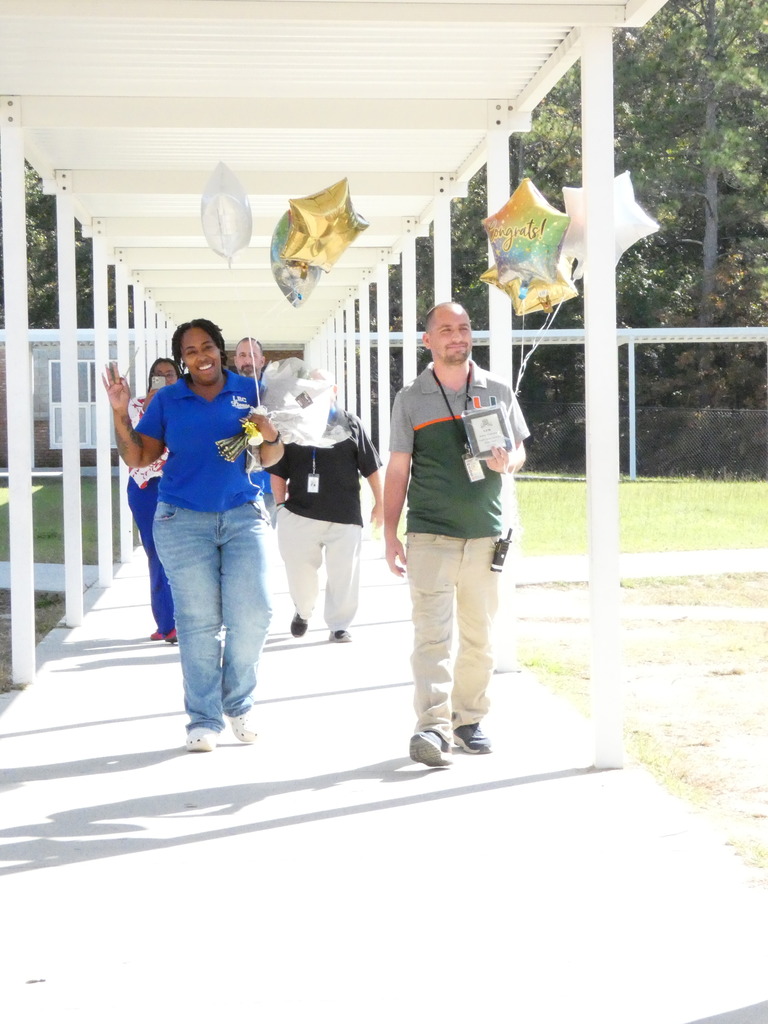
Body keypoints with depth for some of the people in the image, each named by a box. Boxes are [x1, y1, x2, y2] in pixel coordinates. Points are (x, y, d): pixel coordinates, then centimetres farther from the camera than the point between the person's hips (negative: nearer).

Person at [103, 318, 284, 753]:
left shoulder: (249, 391, 7)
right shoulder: (167, 400, 7)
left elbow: (270, 460, 10)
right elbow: (139, 457, 5)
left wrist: (271, 436, -12)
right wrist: (120, 414, -7)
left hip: (243, 516, 0)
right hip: (184, 521, 0)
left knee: (252, 614, -9)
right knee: (199, 621, -1)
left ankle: (239, 704, 14)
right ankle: (204, 719, 6)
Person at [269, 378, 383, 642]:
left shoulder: (350, 424, 5)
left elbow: (371, 467, 7)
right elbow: (278, 471, 10)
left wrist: (379, 503, 7)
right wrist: (281, 504, 4)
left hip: (345, 516, -1)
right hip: (299, 514, 1)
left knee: (343, 575, -1)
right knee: (299, 571, 6)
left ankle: (339, 625, 12)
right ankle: (303, 611, 33)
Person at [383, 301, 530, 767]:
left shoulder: (497, 391, 9)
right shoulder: (411, 398, 4)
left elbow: (520, 449, 15)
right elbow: (398, 469, 5)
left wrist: (507, 462, -10)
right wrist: (390, 533, 0)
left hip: (485, 534, 3)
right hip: (430, 534, -3)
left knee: (479, 636, 9)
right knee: (433, 632, -12)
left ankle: (469, 719, 21)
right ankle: (432, 727, -18)